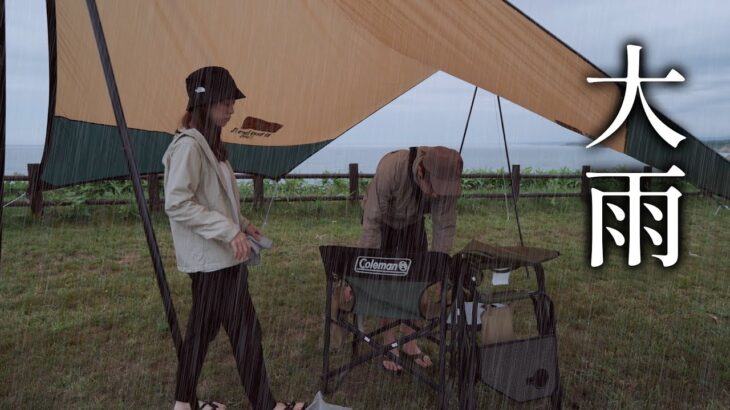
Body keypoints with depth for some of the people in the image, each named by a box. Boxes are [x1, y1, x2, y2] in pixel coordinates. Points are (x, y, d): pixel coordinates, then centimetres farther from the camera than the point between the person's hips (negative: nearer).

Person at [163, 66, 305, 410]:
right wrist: (229, 231, -23)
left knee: (203, 328, 18)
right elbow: (177, 204, -23)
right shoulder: (189, 144, -16)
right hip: (213, 256, -10)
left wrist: (240, 223, 14)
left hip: (217, 256, 10)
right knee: (245, 330, -1)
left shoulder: (209, 143, 13)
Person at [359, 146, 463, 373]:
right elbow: (372, 224, -37)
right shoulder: (390, 168, -43)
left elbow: (445, 227, -21)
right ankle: (388, 344, 10)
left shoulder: (446, 180, -32)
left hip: (412, 222, 3)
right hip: (383, 220, -3)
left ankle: (410, 342, 17)